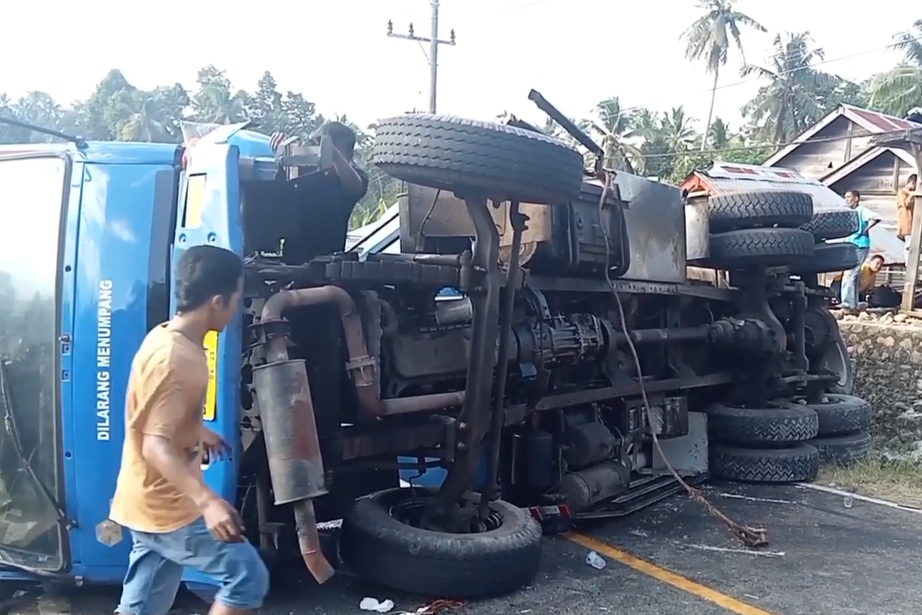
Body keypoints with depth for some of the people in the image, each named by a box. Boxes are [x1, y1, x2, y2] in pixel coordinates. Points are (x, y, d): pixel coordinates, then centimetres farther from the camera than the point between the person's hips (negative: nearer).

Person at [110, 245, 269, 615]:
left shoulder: (171, 339, 5)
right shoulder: (172, 358, -25)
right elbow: (156, 446, -29)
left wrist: (199, 432, 36)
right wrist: (208, 501, -39)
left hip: (155, 505, 10)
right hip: (166, 509, -10)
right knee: (248, 577, -2)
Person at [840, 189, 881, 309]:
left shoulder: (861, 210, -11)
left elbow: (876, 218, -27)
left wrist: (866, 230, -18)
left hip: (860, 246, -9)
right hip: (850, 247, 9)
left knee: (849, 275, -12)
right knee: (853, 276, 12)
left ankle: (847, 303, -11)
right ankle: (853, 304, 18)